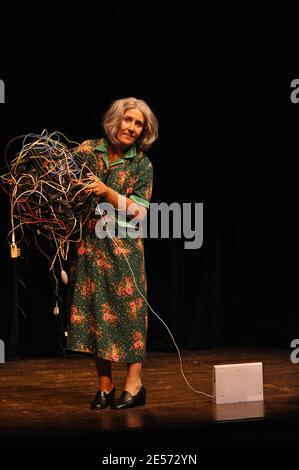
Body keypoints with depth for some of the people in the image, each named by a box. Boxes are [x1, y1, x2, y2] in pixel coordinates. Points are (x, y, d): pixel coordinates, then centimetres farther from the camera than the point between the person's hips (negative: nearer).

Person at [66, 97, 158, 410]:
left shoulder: (142, 165, 0)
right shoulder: (88, 149, 5)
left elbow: (139, 212, -6)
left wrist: (107, 192, -17)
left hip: (123, 246, -2)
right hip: (89, 244, 2)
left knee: (128, 309, -4)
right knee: (94, 310, 3)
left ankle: (134, 385, 5)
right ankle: (105, 387, 12)